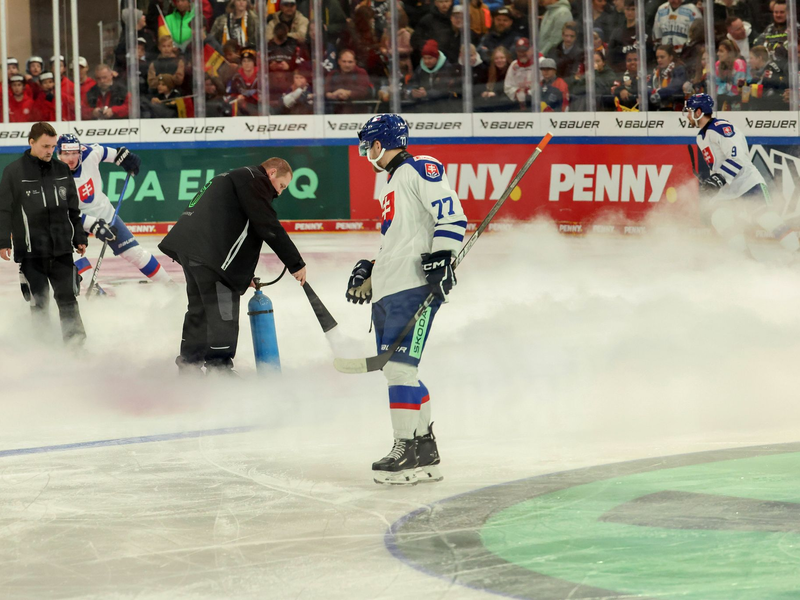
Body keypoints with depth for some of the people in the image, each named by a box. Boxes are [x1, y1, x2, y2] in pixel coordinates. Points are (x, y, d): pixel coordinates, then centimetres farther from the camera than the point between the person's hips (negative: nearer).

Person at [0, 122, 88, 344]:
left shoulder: (62, 170, 10)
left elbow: (73, 208, 17)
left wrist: (79, 238, 15)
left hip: (61, 248, 3)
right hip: (31, 250, -3)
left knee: (67, 297, 1)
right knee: (39, 301, 1)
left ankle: (75, 341, 5)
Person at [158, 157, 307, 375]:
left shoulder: (237, 177, 29)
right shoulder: (255, 180, -3)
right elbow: (269, 227, -11)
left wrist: (245, 274, 29)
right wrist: (296, 263, -7)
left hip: (187, 243, 11)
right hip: (208, 250, -11)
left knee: (200, 306, 21)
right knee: (223, 309, -6)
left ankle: (189, 364, 31)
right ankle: (218, 368, -3)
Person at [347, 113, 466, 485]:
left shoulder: (420, 170, -5)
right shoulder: (393, 184, 27)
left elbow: (452, 217, -15)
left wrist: (441, 259, -24)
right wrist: (369, 273, 26)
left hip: (414, 287, -10)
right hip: (389, 290, 10)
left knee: (398, 366, -15)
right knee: (396, 370, 9)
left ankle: (408, 451, -13)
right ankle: (425, 452, 14)